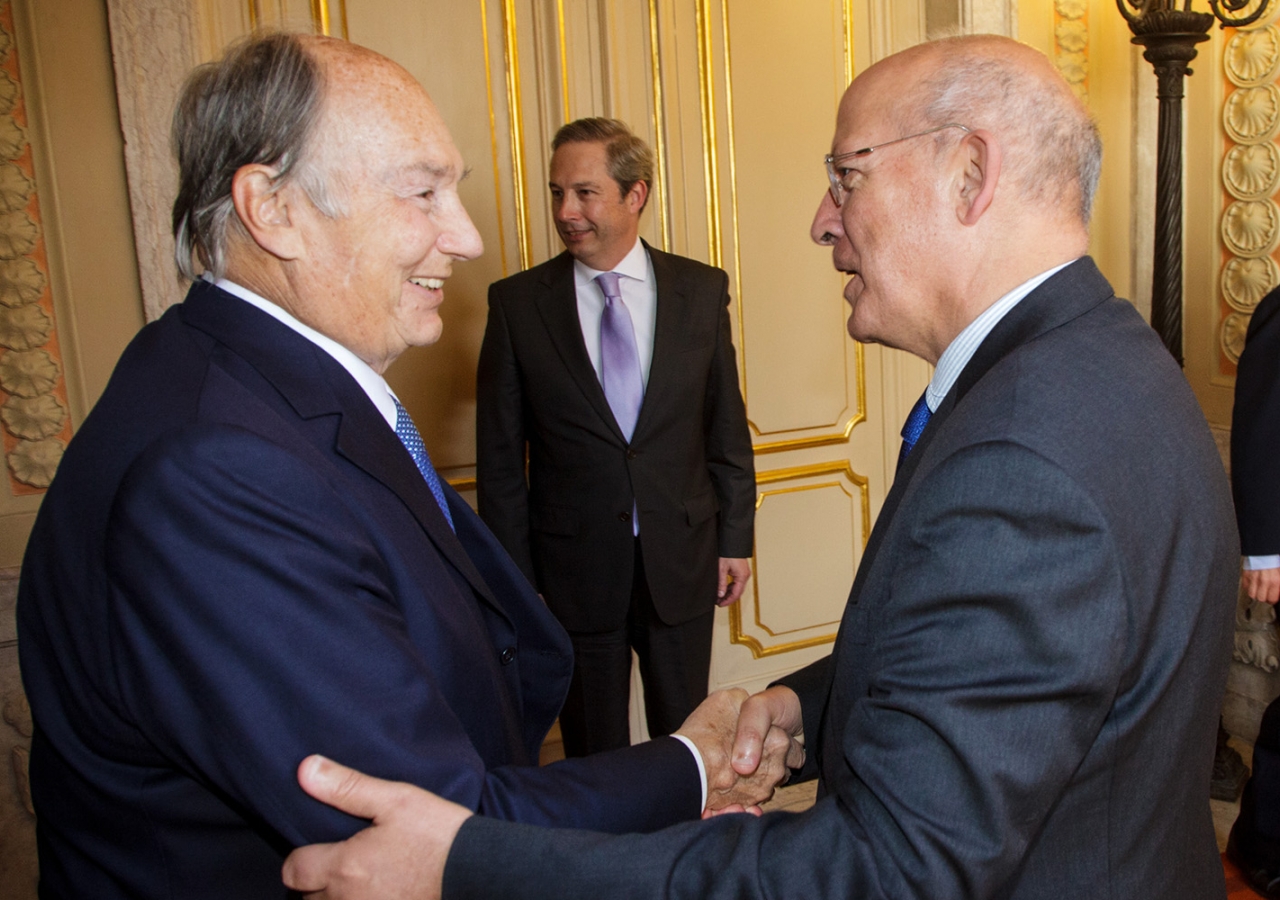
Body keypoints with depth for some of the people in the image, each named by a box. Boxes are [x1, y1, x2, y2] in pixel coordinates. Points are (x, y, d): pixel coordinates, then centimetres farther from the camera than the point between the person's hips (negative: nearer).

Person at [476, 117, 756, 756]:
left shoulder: (702, 291, -1)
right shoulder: (517, 303, -5)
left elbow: (727, 427, 4)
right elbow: (500, 457, -3)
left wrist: (735, 538, 4)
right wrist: (514, 577, -3)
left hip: (682, 559, 1)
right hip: (573, 567, -1)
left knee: (685, 735, 17)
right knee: (593, 751, 15)